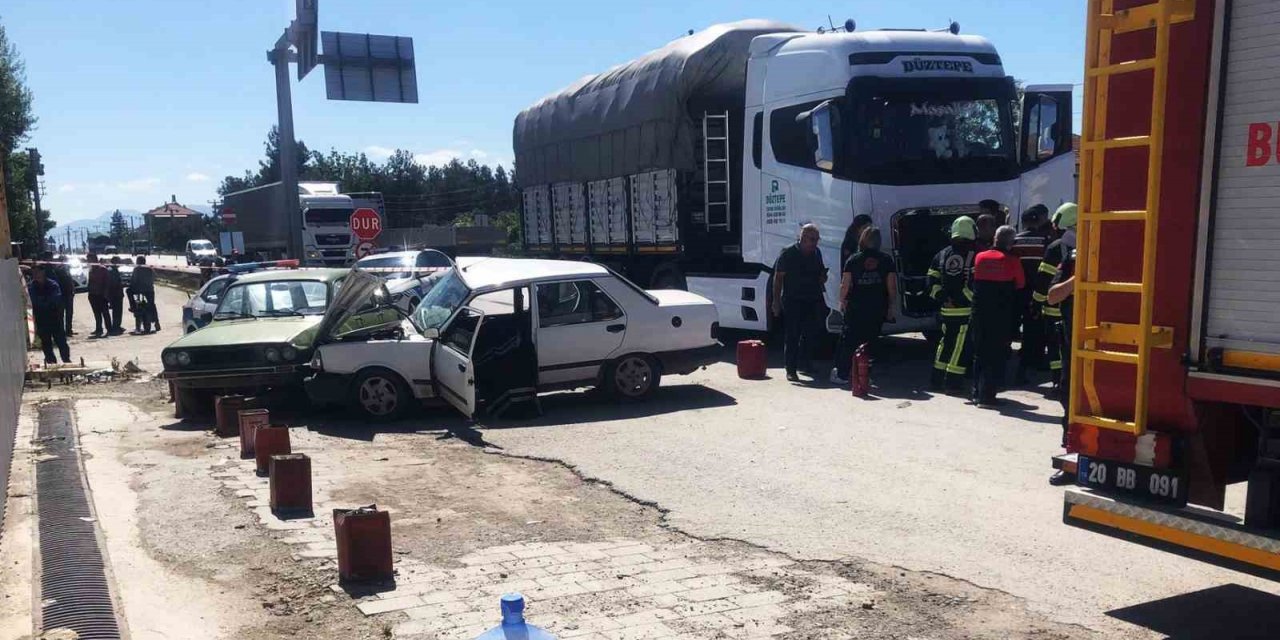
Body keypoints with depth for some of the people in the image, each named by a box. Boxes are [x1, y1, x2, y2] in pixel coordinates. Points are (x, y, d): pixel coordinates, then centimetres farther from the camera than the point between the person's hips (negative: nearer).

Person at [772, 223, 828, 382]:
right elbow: (778, 278, -7)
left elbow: (821, 273, 25)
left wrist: (823, 278, 0)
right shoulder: (788, 253, -8)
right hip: (792, 302, -6)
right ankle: (791, 369, -3)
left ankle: (803, 362, 32)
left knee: (808, 334, 15)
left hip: (811, 301, 6)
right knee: (792, 336, -6)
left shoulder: (816, 253, 10)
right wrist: (776, 301, -13)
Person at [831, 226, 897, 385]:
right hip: (878, 308, 1)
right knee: (871, 342, 11)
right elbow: (892, 287, -3)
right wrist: (890, 306, 6)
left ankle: (842, 374, 10)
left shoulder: (853, 260, -3)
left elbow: (845, 285, -9)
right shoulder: (886, 260, 0)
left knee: (848, 341, 8)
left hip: (855, 308, -1)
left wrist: (842, 301, 6)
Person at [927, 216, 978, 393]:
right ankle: (953, 382, -2)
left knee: (946, 342, 19)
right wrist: (965, 297, -12)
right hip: (965, 310, -6)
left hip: (946, 309, 6)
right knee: (960, 345, -2)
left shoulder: (943, 254, 11)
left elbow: (932, 280, 8)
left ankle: (937, 378, 23)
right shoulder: (973, 256, -9)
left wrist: (940, 296, 6)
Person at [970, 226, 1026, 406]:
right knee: (996, 355, 2)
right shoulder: (1012, 261, -8)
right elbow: (1020, 285, 1)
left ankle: (977, 392, 19)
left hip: (980, 314, 4)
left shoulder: (980, 257, 4)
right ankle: (987, 395, -2)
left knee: (980, 353, 15)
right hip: (1002, 315, -4)